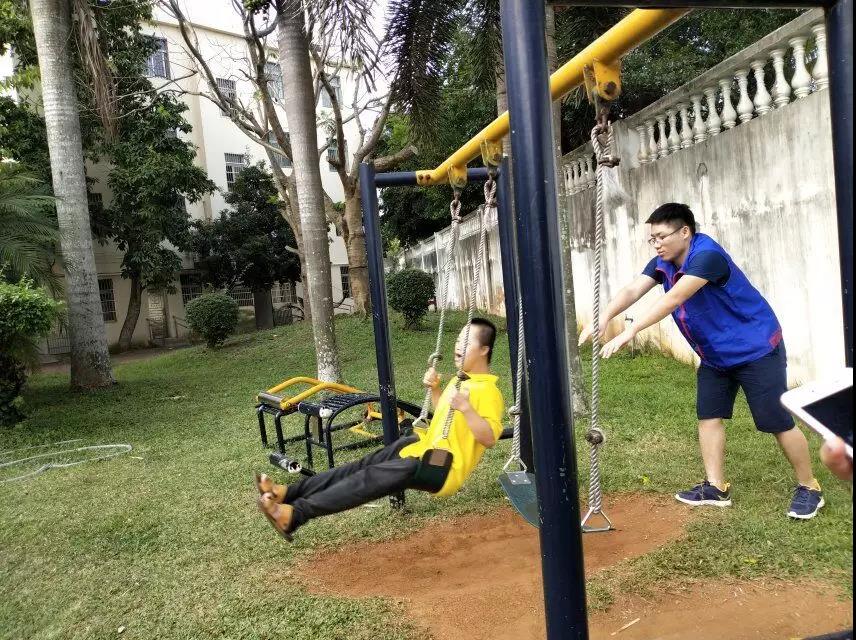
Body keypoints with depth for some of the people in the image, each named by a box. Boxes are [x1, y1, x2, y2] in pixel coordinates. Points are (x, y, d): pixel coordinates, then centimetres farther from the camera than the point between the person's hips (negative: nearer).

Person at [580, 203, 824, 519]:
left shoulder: (707, 255, -28)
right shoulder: (663, 262, -2)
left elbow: (673, 299, -38)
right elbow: (632, 290, -15)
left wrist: (630, 332, -45)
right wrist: (603, 318, -33)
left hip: (757, 350, -8)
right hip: (715, 355, 8)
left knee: (778, 422, -1)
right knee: (709, 416, 6)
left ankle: (809, 488, 17)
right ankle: (716, 488, 16)